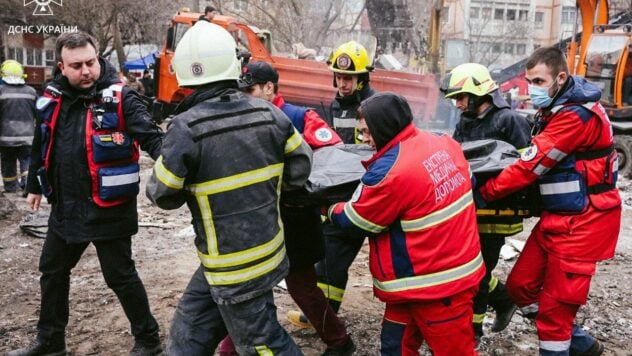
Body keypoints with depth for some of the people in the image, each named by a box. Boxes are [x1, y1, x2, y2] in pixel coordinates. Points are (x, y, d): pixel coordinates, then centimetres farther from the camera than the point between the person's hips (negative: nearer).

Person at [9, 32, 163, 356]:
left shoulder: (119, 98, -14)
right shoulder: (53, 98, 4)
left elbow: (151, 136, -24)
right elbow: (42, 145, 18)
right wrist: (34, 186, 26)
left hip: (108, 209, -7)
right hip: (65, 206, 7)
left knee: (120, 276, 3)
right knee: (52, 272, 20)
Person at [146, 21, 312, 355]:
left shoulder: (187, 128, -21)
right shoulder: (268, 114, -6)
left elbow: (162, 194, -10)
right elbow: (300, 167, 3)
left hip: (232, 264, -6)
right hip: (267, 247, 7)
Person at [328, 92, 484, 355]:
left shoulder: (389, 172, -25)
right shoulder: (446, 144, -1)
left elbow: (352, 220, -9)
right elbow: (468, 181, 18)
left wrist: (329, 208, 11)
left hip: (435, 284, -9)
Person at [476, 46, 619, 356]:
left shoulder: (576, 115, -21)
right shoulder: (554, 108, 9)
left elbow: (531, 165, -21)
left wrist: (482, 194, -13)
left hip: (583, 221, -9)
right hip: (556, 216, 9)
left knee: (555, 304, -1)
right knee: (520, 284, 12)